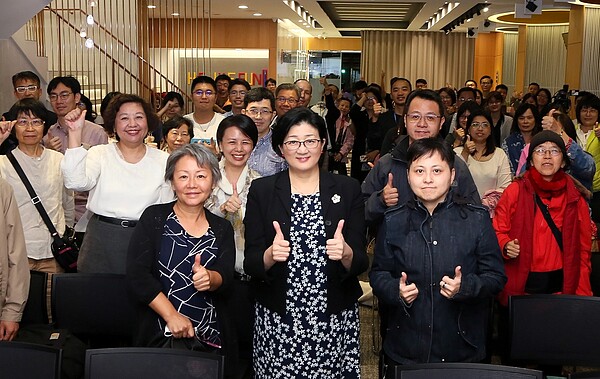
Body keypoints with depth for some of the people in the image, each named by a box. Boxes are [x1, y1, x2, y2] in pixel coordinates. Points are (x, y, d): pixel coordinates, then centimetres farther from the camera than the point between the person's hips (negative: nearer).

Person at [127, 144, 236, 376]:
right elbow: (137, 275, -9)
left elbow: (226, 277, -5)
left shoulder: (222, 229, 8)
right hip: (160, 337, -2)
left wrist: (209, 278, -29)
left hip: (212, 341, 3)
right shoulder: (154, 218, -1)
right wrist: (171, 315, -16)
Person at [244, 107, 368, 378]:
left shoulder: (348, 190, 2)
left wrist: (346, 253, -21)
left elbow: (361, 263, 1)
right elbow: (250, 264, -1)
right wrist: (270, 254, -21)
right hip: (277, 323, 0)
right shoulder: (261, 190, 2)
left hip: (335, 322, 0)